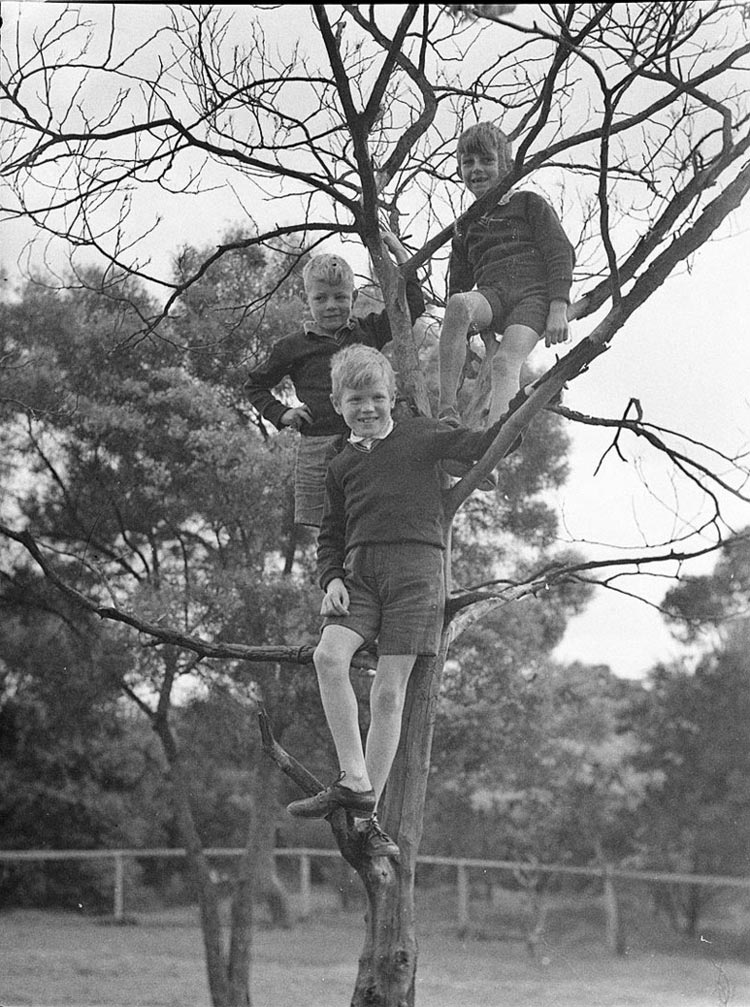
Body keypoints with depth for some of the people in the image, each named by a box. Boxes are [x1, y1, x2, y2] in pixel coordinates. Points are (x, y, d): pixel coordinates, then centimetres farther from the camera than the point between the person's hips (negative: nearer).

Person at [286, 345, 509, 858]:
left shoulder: (420, 435, 11)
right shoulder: (341, 466, 21)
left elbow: (482, 444, 6)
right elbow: (330, 536, 24)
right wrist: (331, 579, 6)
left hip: (415, 567, -3)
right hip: (359, 572, 3)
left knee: (389, 692, -7)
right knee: (329, 654, -24)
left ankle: (367, 816, -1)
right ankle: (354, 781, -18)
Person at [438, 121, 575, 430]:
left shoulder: (529, 204, 14)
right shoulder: (466, 228, 27)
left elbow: (561, 255, 5)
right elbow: (458, 285, 29)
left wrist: (558, 309, -9)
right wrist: (456, 338, 17)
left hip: (533, 293, -3)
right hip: (491, 294, 3)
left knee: (506, 362, -30)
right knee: (459, 304, -34)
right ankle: (446, 411, -40)